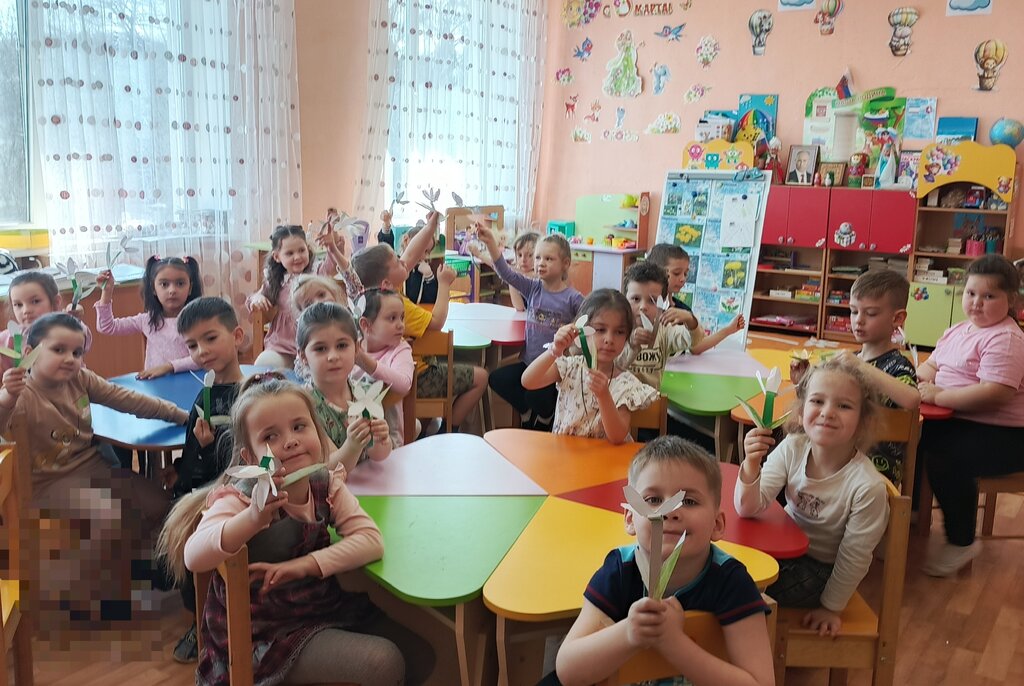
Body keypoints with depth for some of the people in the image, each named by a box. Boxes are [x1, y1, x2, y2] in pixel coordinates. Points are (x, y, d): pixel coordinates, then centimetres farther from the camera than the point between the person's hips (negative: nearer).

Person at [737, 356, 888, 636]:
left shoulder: (867, 486, -28)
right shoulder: (792, 448, -17)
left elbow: (854, 557, -15)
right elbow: (749, 509, -19)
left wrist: (831, 607, -4)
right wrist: (751, 466, -38)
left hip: (821, 569, -4)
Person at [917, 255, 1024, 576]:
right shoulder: (957, 331, 12)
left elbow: (995, 393, -29)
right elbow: (932, 366, 18)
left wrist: (939, 396, -26)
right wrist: (923, 380, -7)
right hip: (957, 420, 9)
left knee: (945, 457, -30)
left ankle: (962, 542, -9)